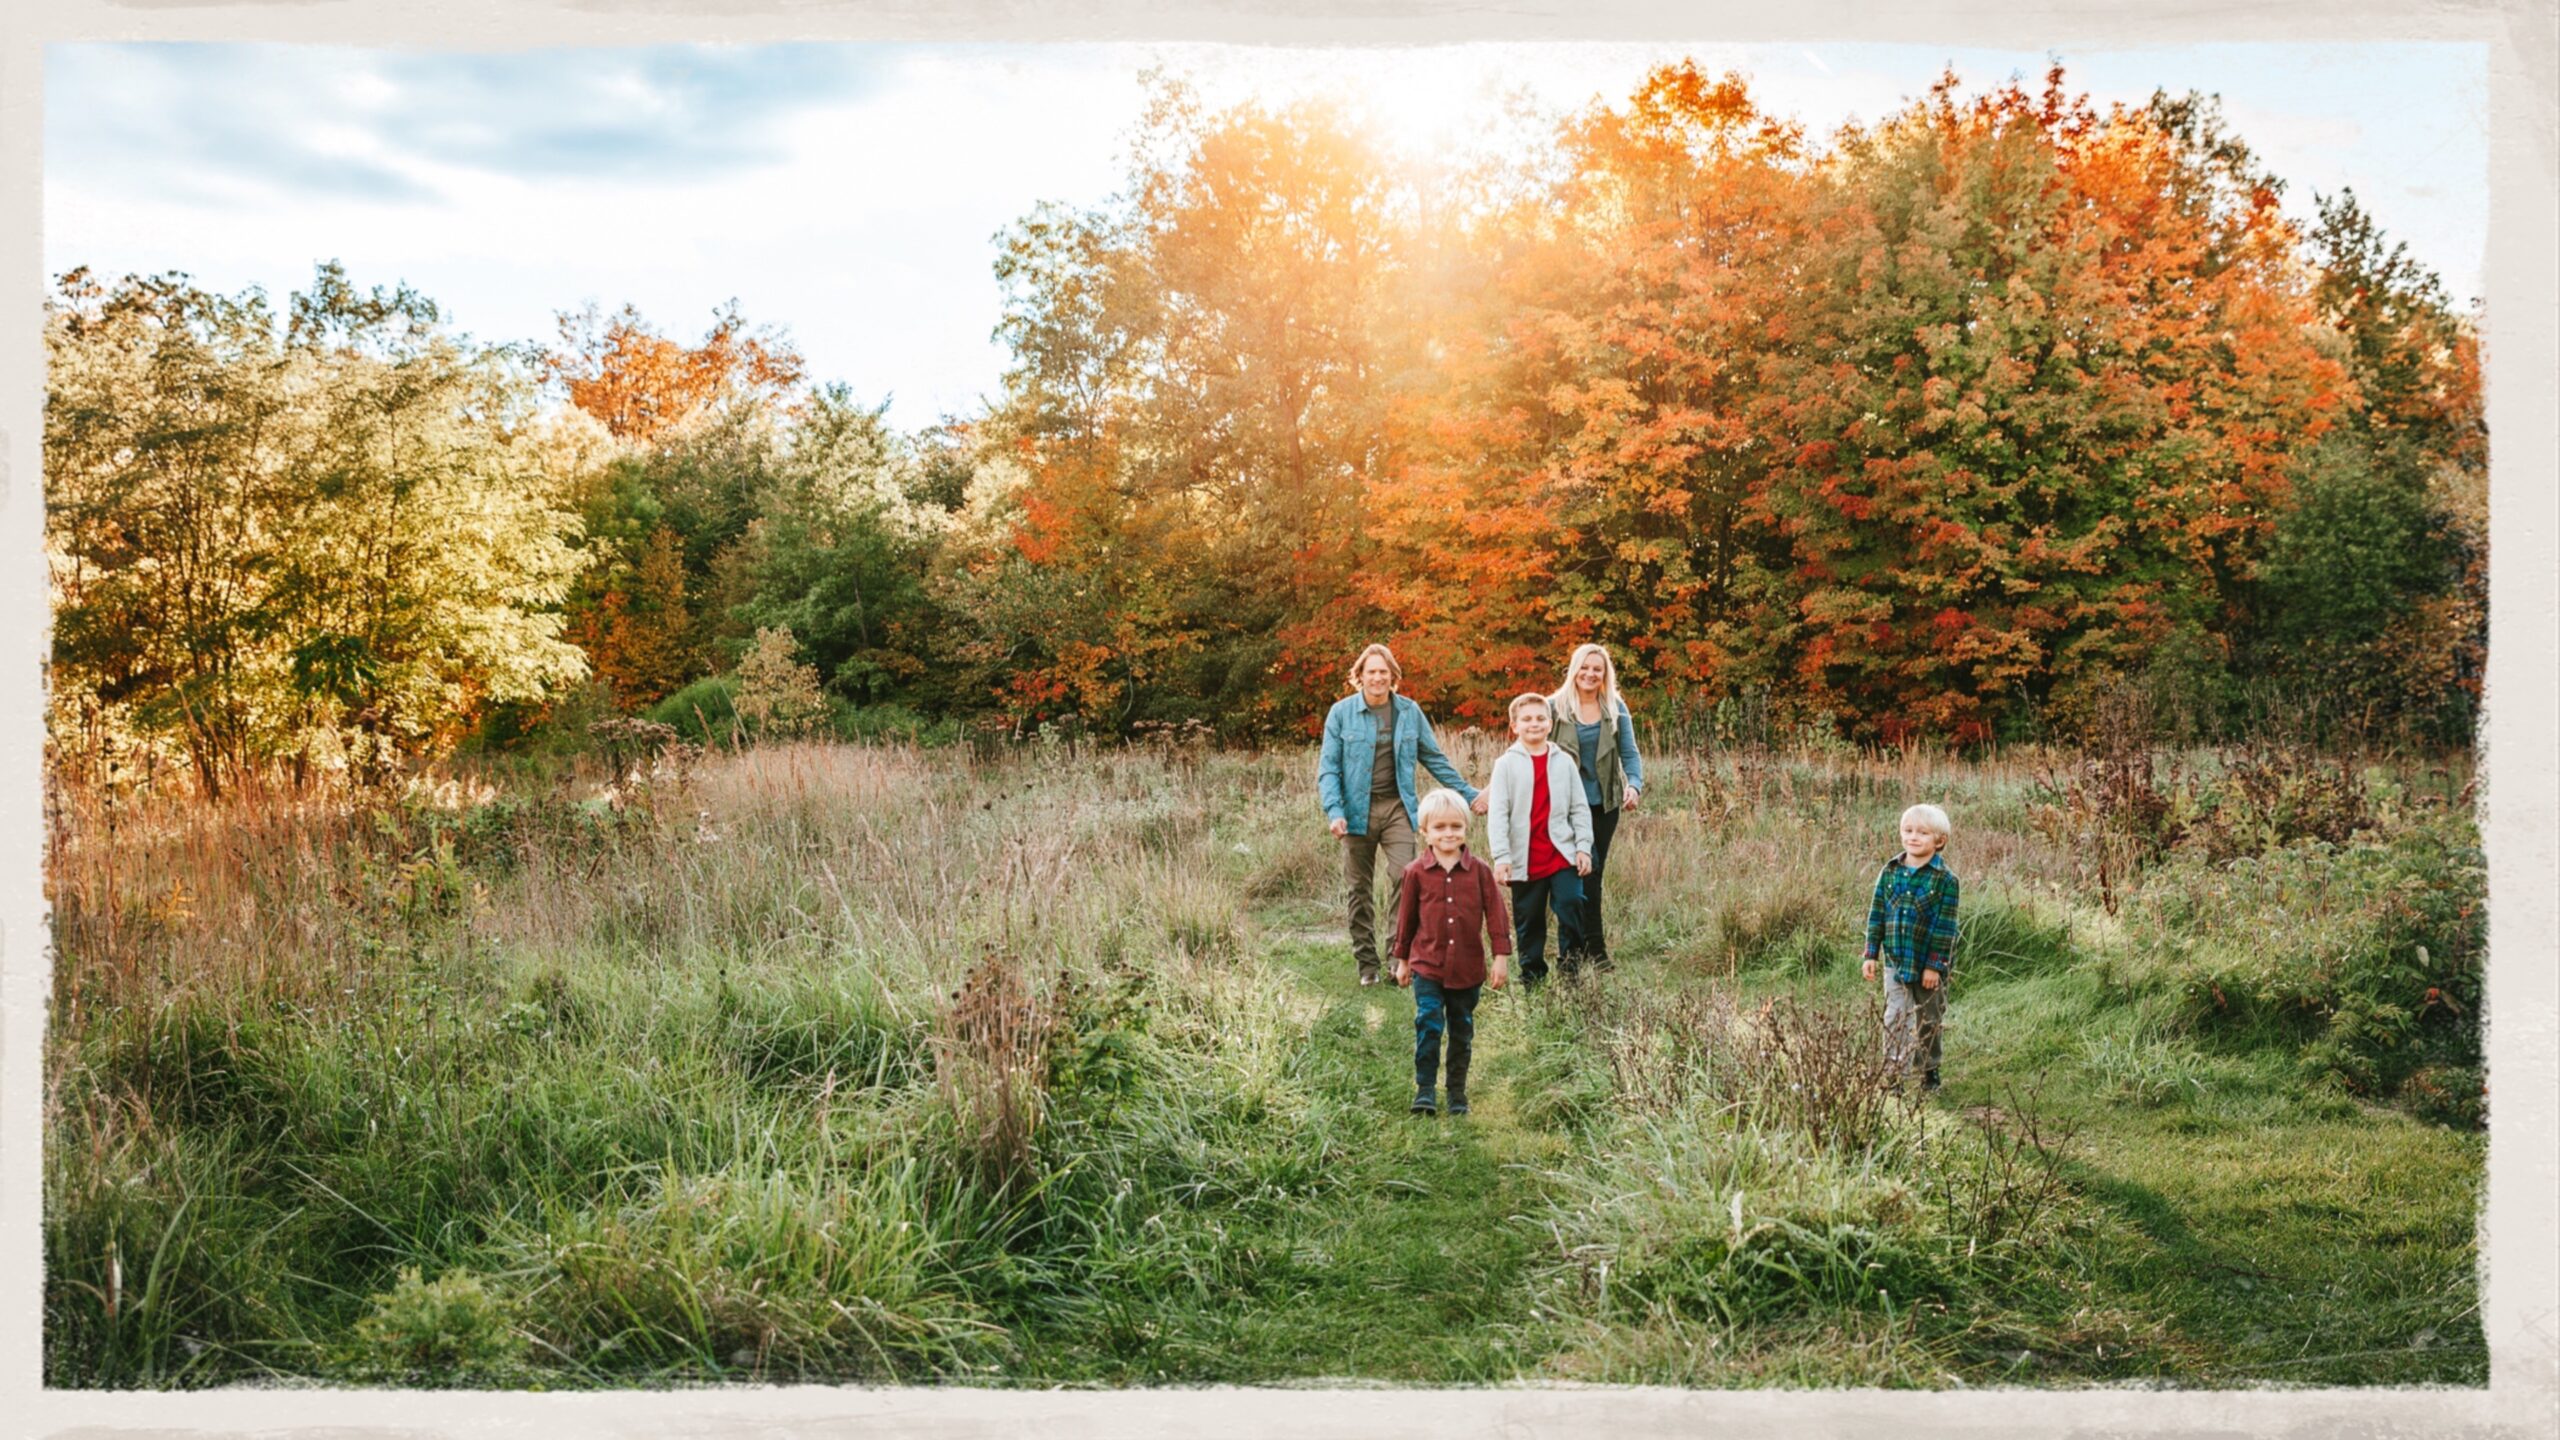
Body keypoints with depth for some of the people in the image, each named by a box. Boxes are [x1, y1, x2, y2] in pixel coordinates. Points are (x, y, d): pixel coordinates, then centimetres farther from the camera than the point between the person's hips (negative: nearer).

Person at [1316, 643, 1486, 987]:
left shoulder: (1409, 712, 5)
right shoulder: (1342, 712, -1)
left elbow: (1435, 759, 15)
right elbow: (1328, 767, -2)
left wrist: (1469, 793, 14)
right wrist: (1334, 811, -15)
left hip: (1397, 808, 1)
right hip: (1357, 811, -1)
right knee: (1360, 890, 5)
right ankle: (1367, 964, 15)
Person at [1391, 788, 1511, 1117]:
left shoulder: (1479, 871, -2)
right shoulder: (1416, 873, -3)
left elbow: (1494, 914, 1)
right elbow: (1407, 917, 6)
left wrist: (1500, 956, -3)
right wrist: (1402, 960, 11)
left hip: (1468, 967, 1)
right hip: (1428, 965, -1)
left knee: (1462, 1030, 11)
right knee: (1428, 1023, -11)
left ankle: (1457, 1091, 23)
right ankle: (1424, 1088, -1)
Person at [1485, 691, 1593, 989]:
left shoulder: (1563, 762, 6)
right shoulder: (1507, 764, 0)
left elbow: (1580, 808, 8)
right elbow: (1499, 814, -5)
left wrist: (1583, 847, -1)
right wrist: (1501, 856, -12)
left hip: (1563, 856, 1)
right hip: (1525, 860, -1)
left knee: (1571, 906, -11)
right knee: (1528, 920, 7)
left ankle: (1571, 970, 3)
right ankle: (1532, 978, 18)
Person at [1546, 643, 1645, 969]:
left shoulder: (1617, 708, 5)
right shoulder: (1555, 706, -2)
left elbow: (1630, 753, 2)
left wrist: (1634, 785, -16)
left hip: (1606, 803, 3)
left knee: (1593, 871, 8)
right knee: (1588, 868, -14)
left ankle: (1579, 942, 18)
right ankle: (1594, 946, -10)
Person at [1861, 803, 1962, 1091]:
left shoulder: (1945, 879, -10)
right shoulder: (1890, 871, 0)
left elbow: (1945, 926, -11)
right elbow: (1876, 914, 5)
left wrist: (1935, 965, -14)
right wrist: (1871, 954, 2)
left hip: (1928, 965, -2)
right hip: (1895, 960, 2)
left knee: (1929, 1021, 13)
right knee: (1895, 1018, -2)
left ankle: (1929, 1071, 30)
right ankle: (1894, 1075, 2)